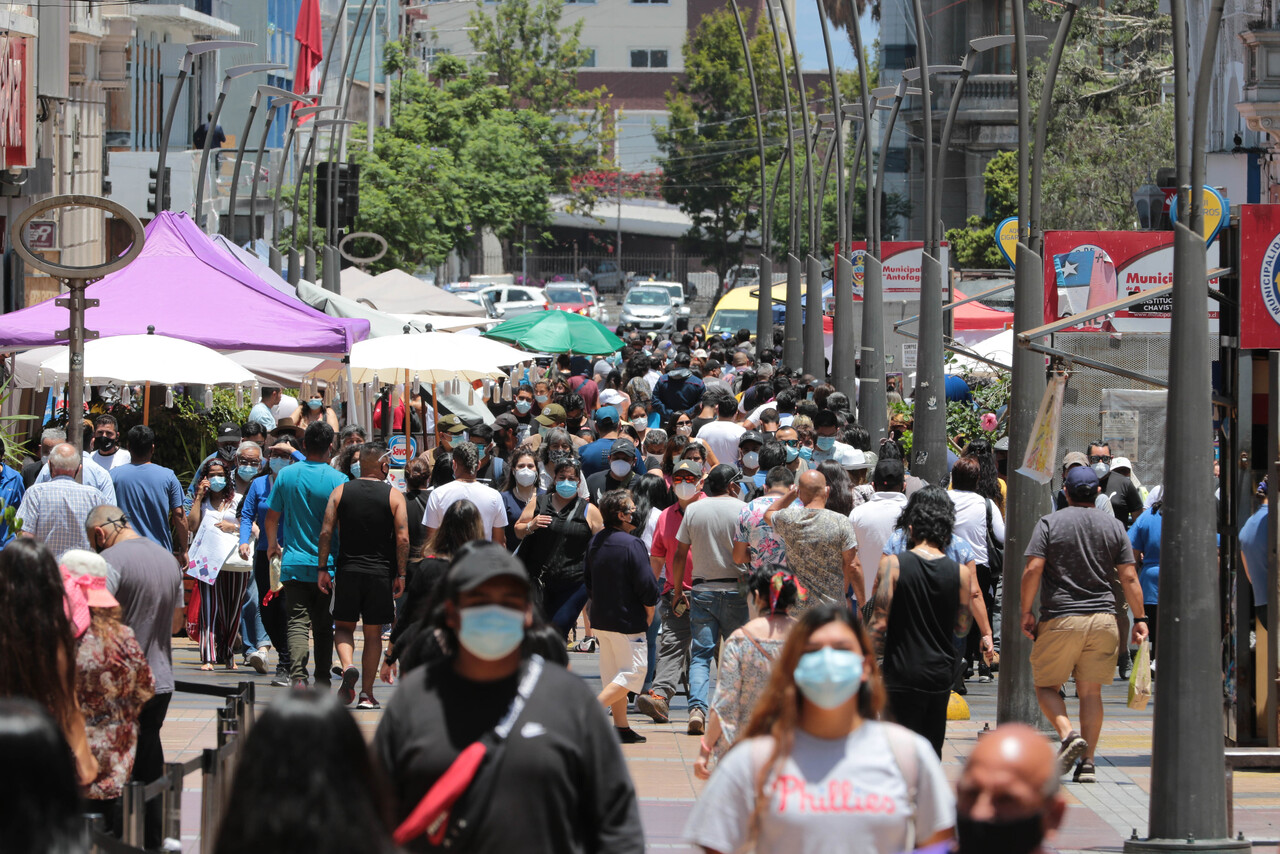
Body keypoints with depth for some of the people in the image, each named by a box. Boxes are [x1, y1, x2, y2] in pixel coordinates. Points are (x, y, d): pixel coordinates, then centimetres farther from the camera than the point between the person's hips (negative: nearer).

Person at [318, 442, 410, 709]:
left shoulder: (340, 492, 2)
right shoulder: (393, 496, -2)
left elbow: (326, 532, -3)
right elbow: (402, 538, -8)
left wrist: (322, 569, 1)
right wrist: (400, 575, -1)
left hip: (347, 570, 1)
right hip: (380, 573, -1)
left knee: (343, 626, 13)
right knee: (373, 633, 8)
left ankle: (347, 667, -16)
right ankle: (366, 694, 7)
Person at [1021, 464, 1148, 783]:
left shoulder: (1050, 523, -1)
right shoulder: (1113, 526, 7)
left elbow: (1032, 569, -9)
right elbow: (1129, 577, 3)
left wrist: (1026, 612, -1)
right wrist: (1139, 619, 9)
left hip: (1060, 619, -3)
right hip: (1102, 619, 3)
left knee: (1046, 685, 8)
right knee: (1091, 690, 8)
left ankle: (1069, 736, -16)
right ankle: (1087, 763, 3)